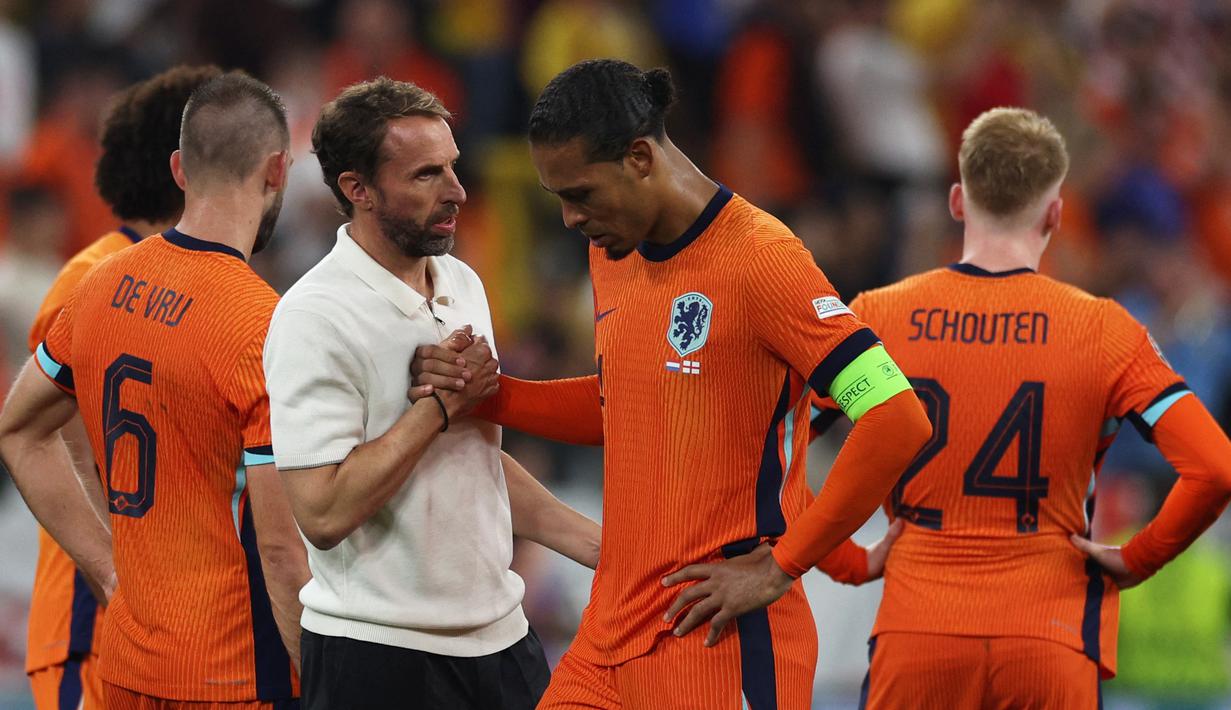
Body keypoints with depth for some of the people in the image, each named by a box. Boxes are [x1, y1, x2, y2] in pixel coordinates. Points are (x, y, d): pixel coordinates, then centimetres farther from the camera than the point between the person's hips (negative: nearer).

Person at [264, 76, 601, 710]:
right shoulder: (314, 319, -16)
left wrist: (597, 545, 13)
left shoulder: (462, 286, 9)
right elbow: (324, 514, -23)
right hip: (377, 657, -7)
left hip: (499, 635, 7)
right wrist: (440, 403, -16)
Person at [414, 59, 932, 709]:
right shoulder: (610, 253, 12)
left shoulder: (756, 259, -15)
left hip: (719, 648, -8)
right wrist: (486, 395, 11)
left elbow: (897, 423, -21)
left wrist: (781, 567, -16)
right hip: (610, 633, 8)